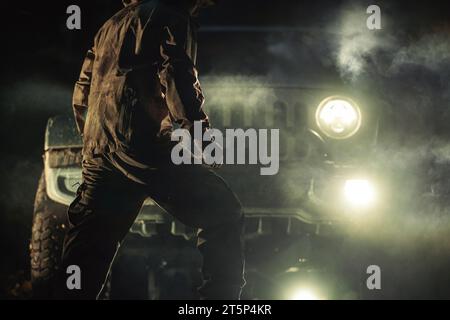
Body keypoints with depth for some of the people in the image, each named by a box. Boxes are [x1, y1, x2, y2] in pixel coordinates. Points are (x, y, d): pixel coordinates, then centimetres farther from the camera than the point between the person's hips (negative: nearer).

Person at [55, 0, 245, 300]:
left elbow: (81, 95, 32)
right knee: (224, 215, 1)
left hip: (99, 154, 8)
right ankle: (221, 296, -7)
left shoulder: (113, 25, 29)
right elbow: (176, 75, -14)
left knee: (87, 253, 7)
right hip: (144, 147, -8)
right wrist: (198, 126, -7)